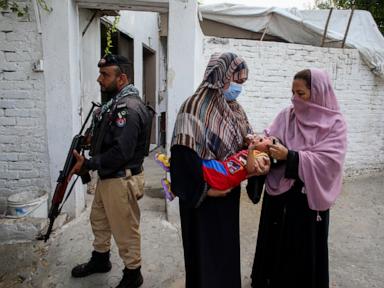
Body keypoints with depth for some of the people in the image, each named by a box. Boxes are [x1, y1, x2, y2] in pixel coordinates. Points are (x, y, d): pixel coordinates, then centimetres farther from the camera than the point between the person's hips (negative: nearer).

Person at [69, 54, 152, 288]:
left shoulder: (129, 107, -24)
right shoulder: (116, 101, 9)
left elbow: (121, 152, -28)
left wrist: (87, 164, -19)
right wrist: (93, 136, 3)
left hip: (121, 180, -10)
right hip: (107, 176, 10)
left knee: (125, 230, 7)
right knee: (99, 220, 26)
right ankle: (100, 259, 48)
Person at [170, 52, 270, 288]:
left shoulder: (235, 109, 8)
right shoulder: (196, 107, -17)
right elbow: (184, 153, -24)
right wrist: (205, 188, -22)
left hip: (229, 192, 8)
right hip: (204, 196, -7)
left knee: (228, 248, 22)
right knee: (205, 252, 9)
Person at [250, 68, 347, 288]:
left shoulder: (334, 123, -8)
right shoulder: (286, 115, 3)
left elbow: (328, 161, -18)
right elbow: (271, 139, -4)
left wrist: (290, 156, -25)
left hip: (308, 197, -3)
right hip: (279, 192, 4)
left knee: (304, 249, 11)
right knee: (275, 243, 17)